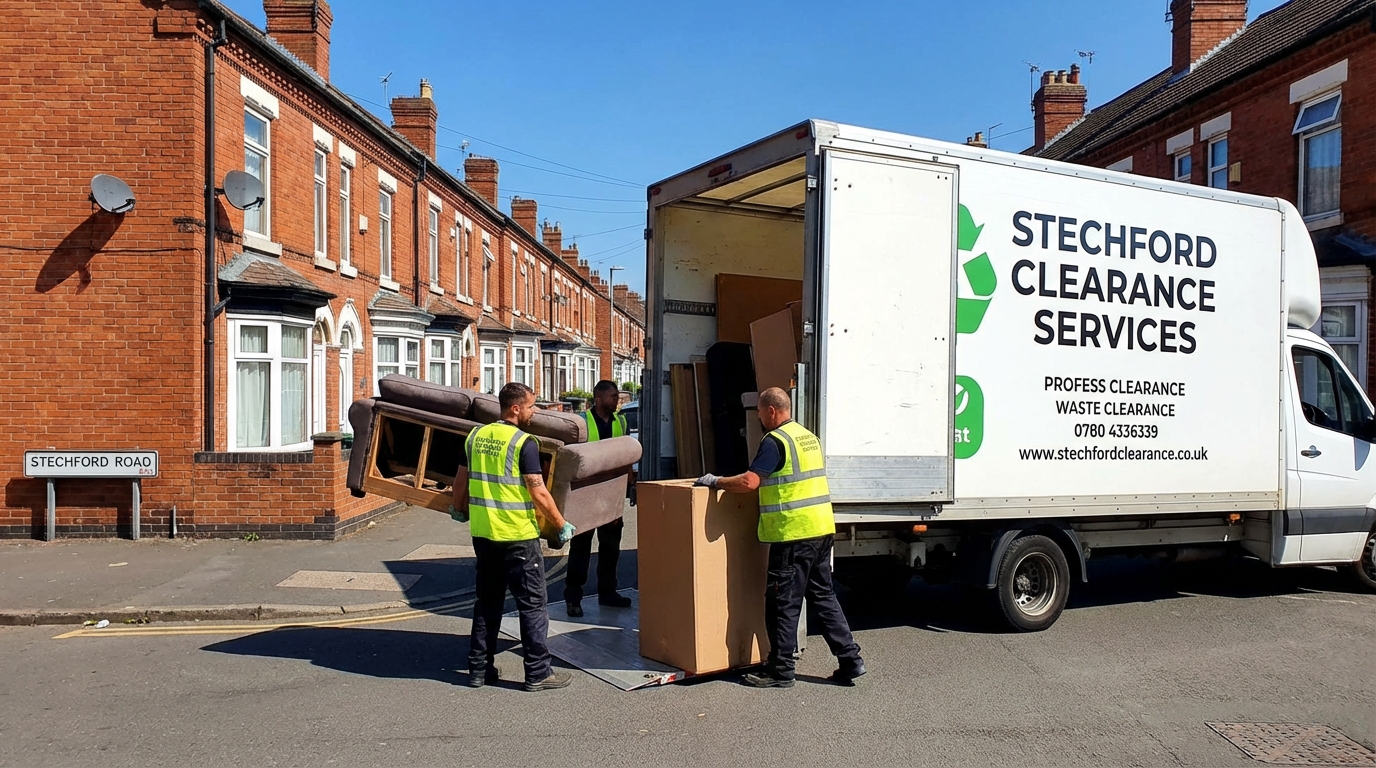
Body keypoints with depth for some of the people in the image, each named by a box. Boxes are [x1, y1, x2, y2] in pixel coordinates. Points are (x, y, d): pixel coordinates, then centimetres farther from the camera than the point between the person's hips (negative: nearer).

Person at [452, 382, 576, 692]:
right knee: (533, 604, 4)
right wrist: (562, 525, -4)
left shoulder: (476, 436, 6)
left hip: (483, 533, 7)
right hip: (518, 536, -6)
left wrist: (459, 509, 32)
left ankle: (478, 669, 22)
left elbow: (460, 480, 14)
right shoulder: (524, 443, -13)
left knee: (487, 601, 17)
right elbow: (539, 493, -16)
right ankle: (538, 673, 8)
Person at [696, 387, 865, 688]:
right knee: (823, 596, 16)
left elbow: (749, 482, -21)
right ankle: (850, 660, 16)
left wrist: (716, 481, -7)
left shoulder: (775, 441, -13)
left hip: (793, 533, -9)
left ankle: (780, 671, 8)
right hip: (823, 528, 9)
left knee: (783, 603, 1)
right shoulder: (809, 437, 16)